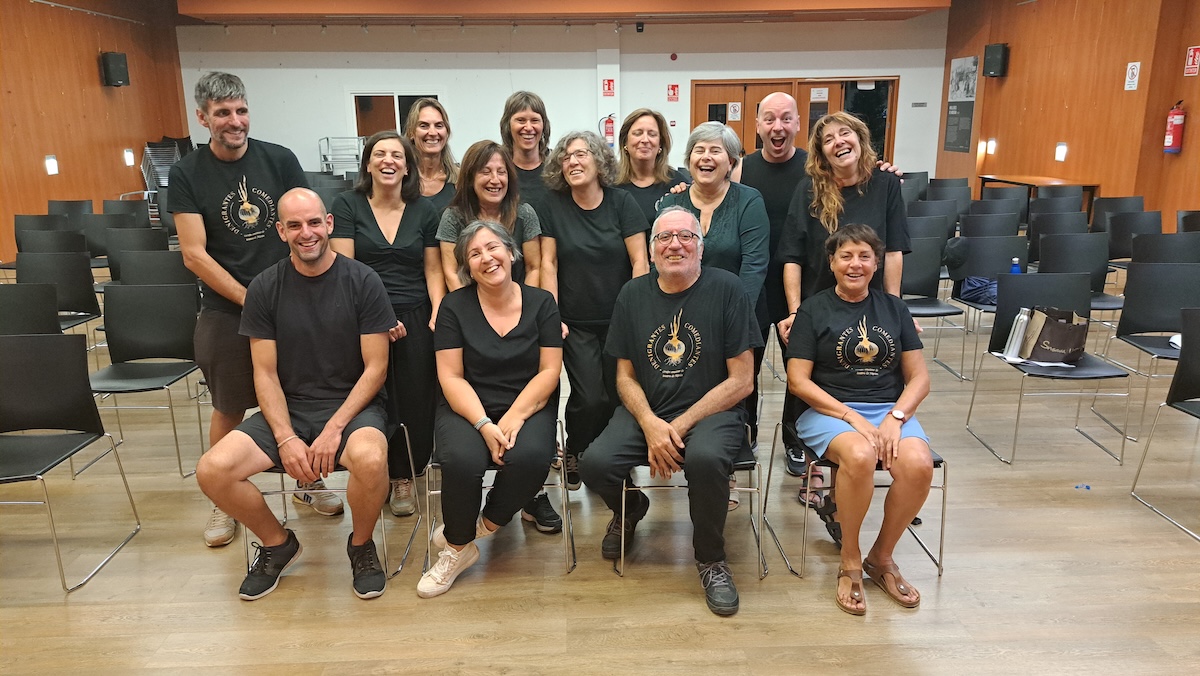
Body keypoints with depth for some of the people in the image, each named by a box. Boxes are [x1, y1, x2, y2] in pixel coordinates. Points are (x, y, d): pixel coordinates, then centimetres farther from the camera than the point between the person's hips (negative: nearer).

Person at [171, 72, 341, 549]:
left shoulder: (279, 159, -1)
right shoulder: (187, 174, -5)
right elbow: (194, 255, -8)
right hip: (226, 312, -1)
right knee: (228, 409, 9)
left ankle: (307, 482, 31)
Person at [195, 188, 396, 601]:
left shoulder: (362, 281, -5)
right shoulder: (264, 288, 2)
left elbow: (375, 368, -6)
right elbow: (265, 373, 1)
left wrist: (334, 429, -16)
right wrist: (286, 438, -13)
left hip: (352, 406, -3)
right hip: (286, 409, 3)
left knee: (370, 459, -36)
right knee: (212, 471, -19)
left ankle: (361, 544, -2)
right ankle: (278, 543, 11)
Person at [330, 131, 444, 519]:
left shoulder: (424, 211, 9)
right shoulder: (347, 205, 2)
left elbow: (433, 270, 9)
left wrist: (438, 315, -6)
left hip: (415, 320, 2)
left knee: (415, 402, 1)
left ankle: (404, 476, 21)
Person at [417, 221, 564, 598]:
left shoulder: (541, 303, 4)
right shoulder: (455, 306, 3)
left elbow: (549, 371, -2)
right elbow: (451, 377, -3)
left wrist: (514, 418, -17)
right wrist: (485, 425, -19)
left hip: (528, 407, 1)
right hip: (468, 408, 0)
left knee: (531, 455, -32)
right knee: (462, 459, -32)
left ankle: (487, 524, -1)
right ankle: (458, 547, -3)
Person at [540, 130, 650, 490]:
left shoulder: (621, 202, -1)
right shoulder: (554, 206, 2)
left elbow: (639, 262, -3)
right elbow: (548, 263, 0)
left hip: (619, 321, 1)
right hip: (576, 324, 0)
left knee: (617, 396, 1)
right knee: (589, 398, -11)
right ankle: (573, 453, 18)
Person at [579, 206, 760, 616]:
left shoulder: (726, 289, -4)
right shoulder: (633, 295, 8)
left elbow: (741, 381, -6)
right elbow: (625, 376, 9)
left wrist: (680, 425, -14)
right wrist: (650, 424, -11)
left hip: (712, 411, -3)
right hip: (645, 412, 4)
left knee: (705, 458, -36)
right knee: (595, 464, -22)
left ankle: (711, 559, -6)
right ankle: (630, 509, 17)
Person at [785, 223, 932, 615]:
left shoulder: (894, 309, 14)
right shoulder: (814, 311, 5)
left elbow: (918, 377, 10)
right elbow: (798, 381, -3)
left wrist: (896, 417, -10)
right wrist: (852, 417, -14)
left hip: (891, 409, 3)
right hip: (828, 410, -3)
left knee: (918, 465, -28)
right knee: (859, 457, -36)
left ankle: (881, 557, -3)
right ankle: (850, 561, -11)